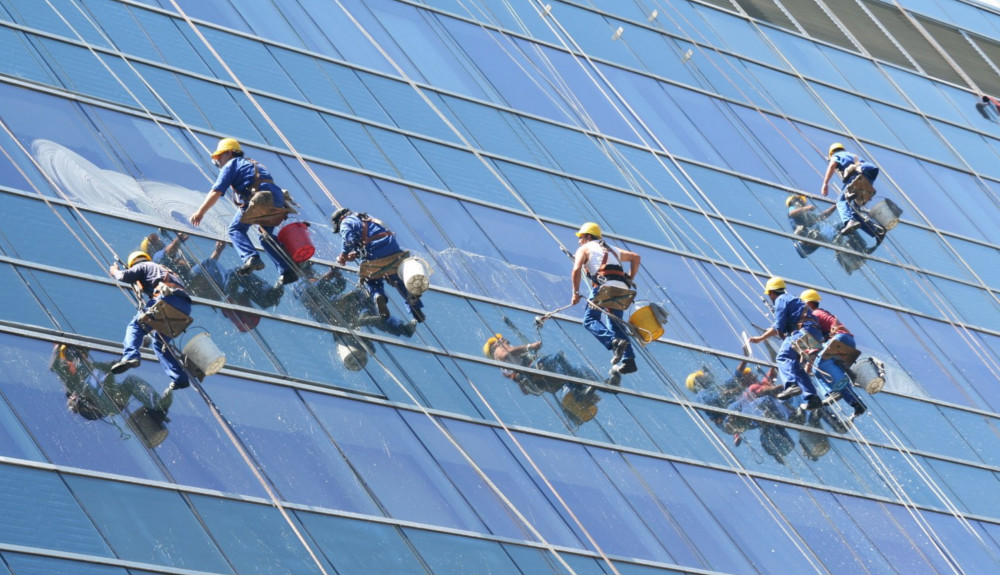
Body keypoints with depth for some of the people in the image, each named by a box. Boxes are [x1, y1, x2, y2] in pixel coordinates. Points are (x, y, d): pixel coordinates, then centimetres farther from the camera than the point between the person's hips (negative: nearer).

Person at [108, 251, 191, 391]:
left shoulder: (142, 266, 18)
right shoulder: (164, 269, 40)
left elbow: (125, 276, 3)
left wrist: (115, 271, 25)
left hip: (168, 298, -7)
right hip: (185, 307, 7)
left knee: (135, 326, -3)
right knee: (160, 342, 18)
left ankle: (130, 356, -31)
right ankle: (180, 378, 8)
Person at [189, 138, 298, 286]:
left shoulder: (231, 164, 14)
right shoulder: (253, 164, 37)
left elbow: (216, 192, 4)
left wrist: (200, 212, 6)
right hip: (277, 198, 7)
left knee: (236, 229, 5)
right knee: (266, 236, 22)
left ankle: (251, 258, -19)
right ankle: (288, 271, 12)